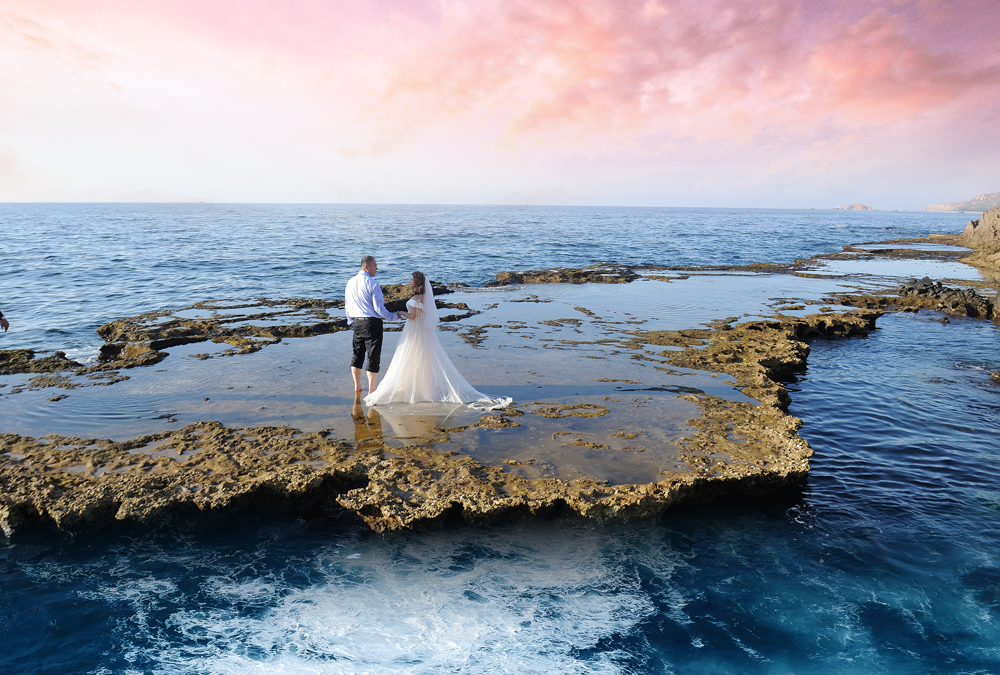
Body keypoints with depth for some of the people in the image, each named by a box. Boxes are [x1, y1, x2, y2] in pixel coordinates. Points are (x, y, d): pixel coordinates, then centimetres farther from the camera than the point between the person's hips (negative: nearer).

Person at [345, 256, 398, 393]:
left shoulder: (350, 282, 6)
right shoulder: (372, 284, -15)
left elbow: (347, 304, 14)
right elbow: (379, 308, -16)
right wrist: (393, 317, -3)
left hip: (357, 322, 7)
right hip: (372, 322, -7)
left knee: (357, 353, 19)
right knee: (373, 356, 1)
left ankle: (357, 386, 31)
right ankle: (371, 391, 5)